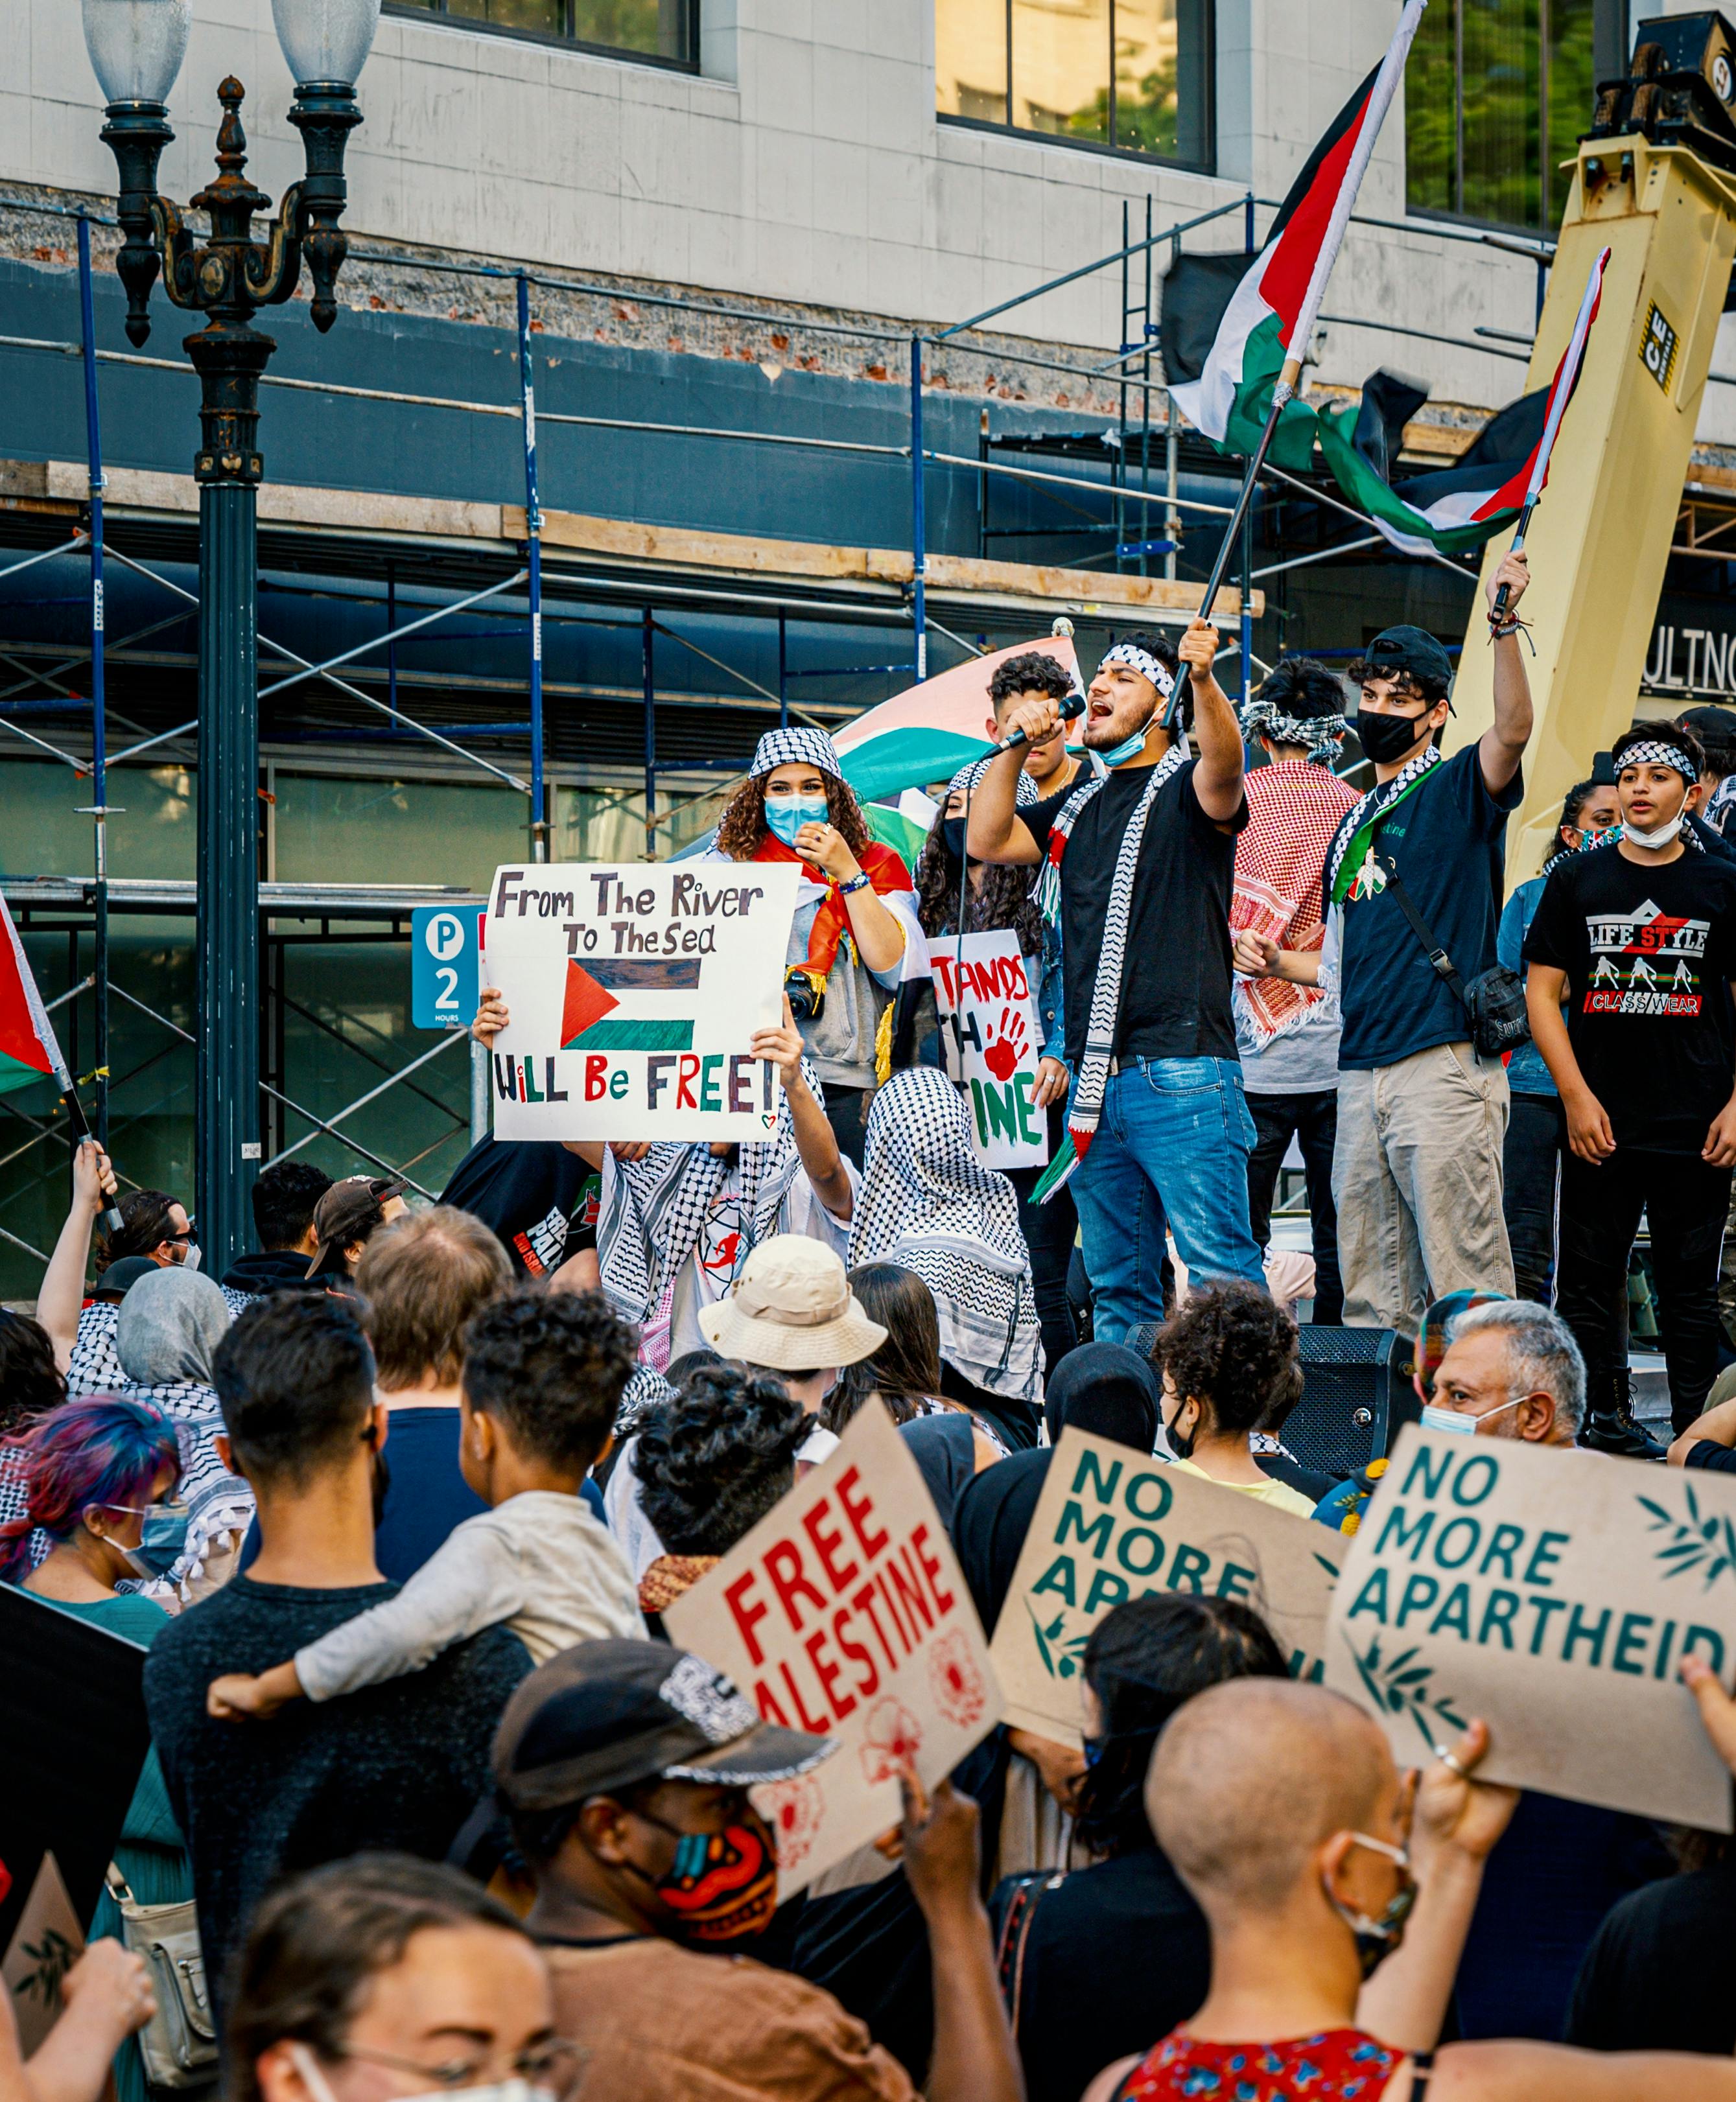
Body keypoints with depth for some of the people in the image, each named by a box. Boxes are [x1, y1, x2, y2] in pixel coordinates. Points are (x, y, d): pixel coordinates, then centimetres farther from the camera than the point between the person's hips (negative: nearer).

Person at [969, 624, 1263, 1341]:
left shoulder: (1185, 791, 0)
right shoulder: (1077, 805, 21)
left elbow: (1224, 768, -22)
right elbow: (987, 841, 15)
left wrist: (1203, 682, -41)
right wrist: (1015, 747, 4)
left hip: (1181, 1074, -7)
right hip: (1093, 1080, 7)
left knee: (1222, 1272, -11)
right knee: (1115, 1284, 10)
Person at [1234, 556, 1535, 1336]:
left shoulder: (1458, 790, 1)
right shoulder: (1354, 823, 21)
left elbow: (1513, 730, -22)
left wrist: (1504, 630, -36)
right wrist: (1280, 963, 11)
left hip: (1445, 1065, -7)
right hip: (1361, 1072, 7)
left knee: (1464, 1285, -8)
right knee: (1370, 1291, 10)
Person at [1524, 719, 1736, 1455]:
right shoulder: (1577, 879, 7)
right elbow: (1542, 991, 5)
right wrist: (1577, 1097, -5)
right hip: (1600, 1120, 1)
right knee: (1590, 1281, 4)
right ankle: (1604, 1419, 14)